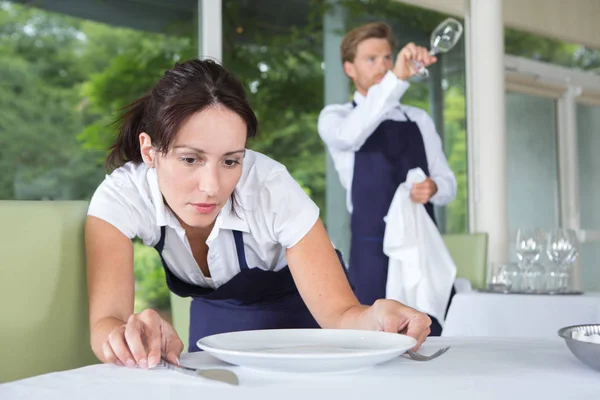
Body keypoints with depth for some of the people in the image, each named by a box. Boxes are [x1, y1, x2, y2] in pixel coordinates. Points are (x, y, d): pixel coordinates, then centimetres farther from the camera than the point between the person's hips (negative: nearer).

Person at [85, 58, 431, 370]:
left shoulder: (271, 189, -29)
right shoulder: (121, 197, -26)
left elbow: (339, 313, -29)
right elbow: (106, 324, -36)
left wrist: (376, 319, -50)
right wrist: (134, 336, -58)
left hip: (299, 313, 0)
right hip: (217, 321, 1)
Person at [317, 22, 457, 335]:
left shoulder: (419, 120, 16)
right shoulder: (335, 116, 2)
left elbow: (447, 183, 13)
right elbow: (349, 135, -24)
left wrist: (433, 188, -12)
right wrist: (397, 79, -35)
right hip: (373, 249, -4)